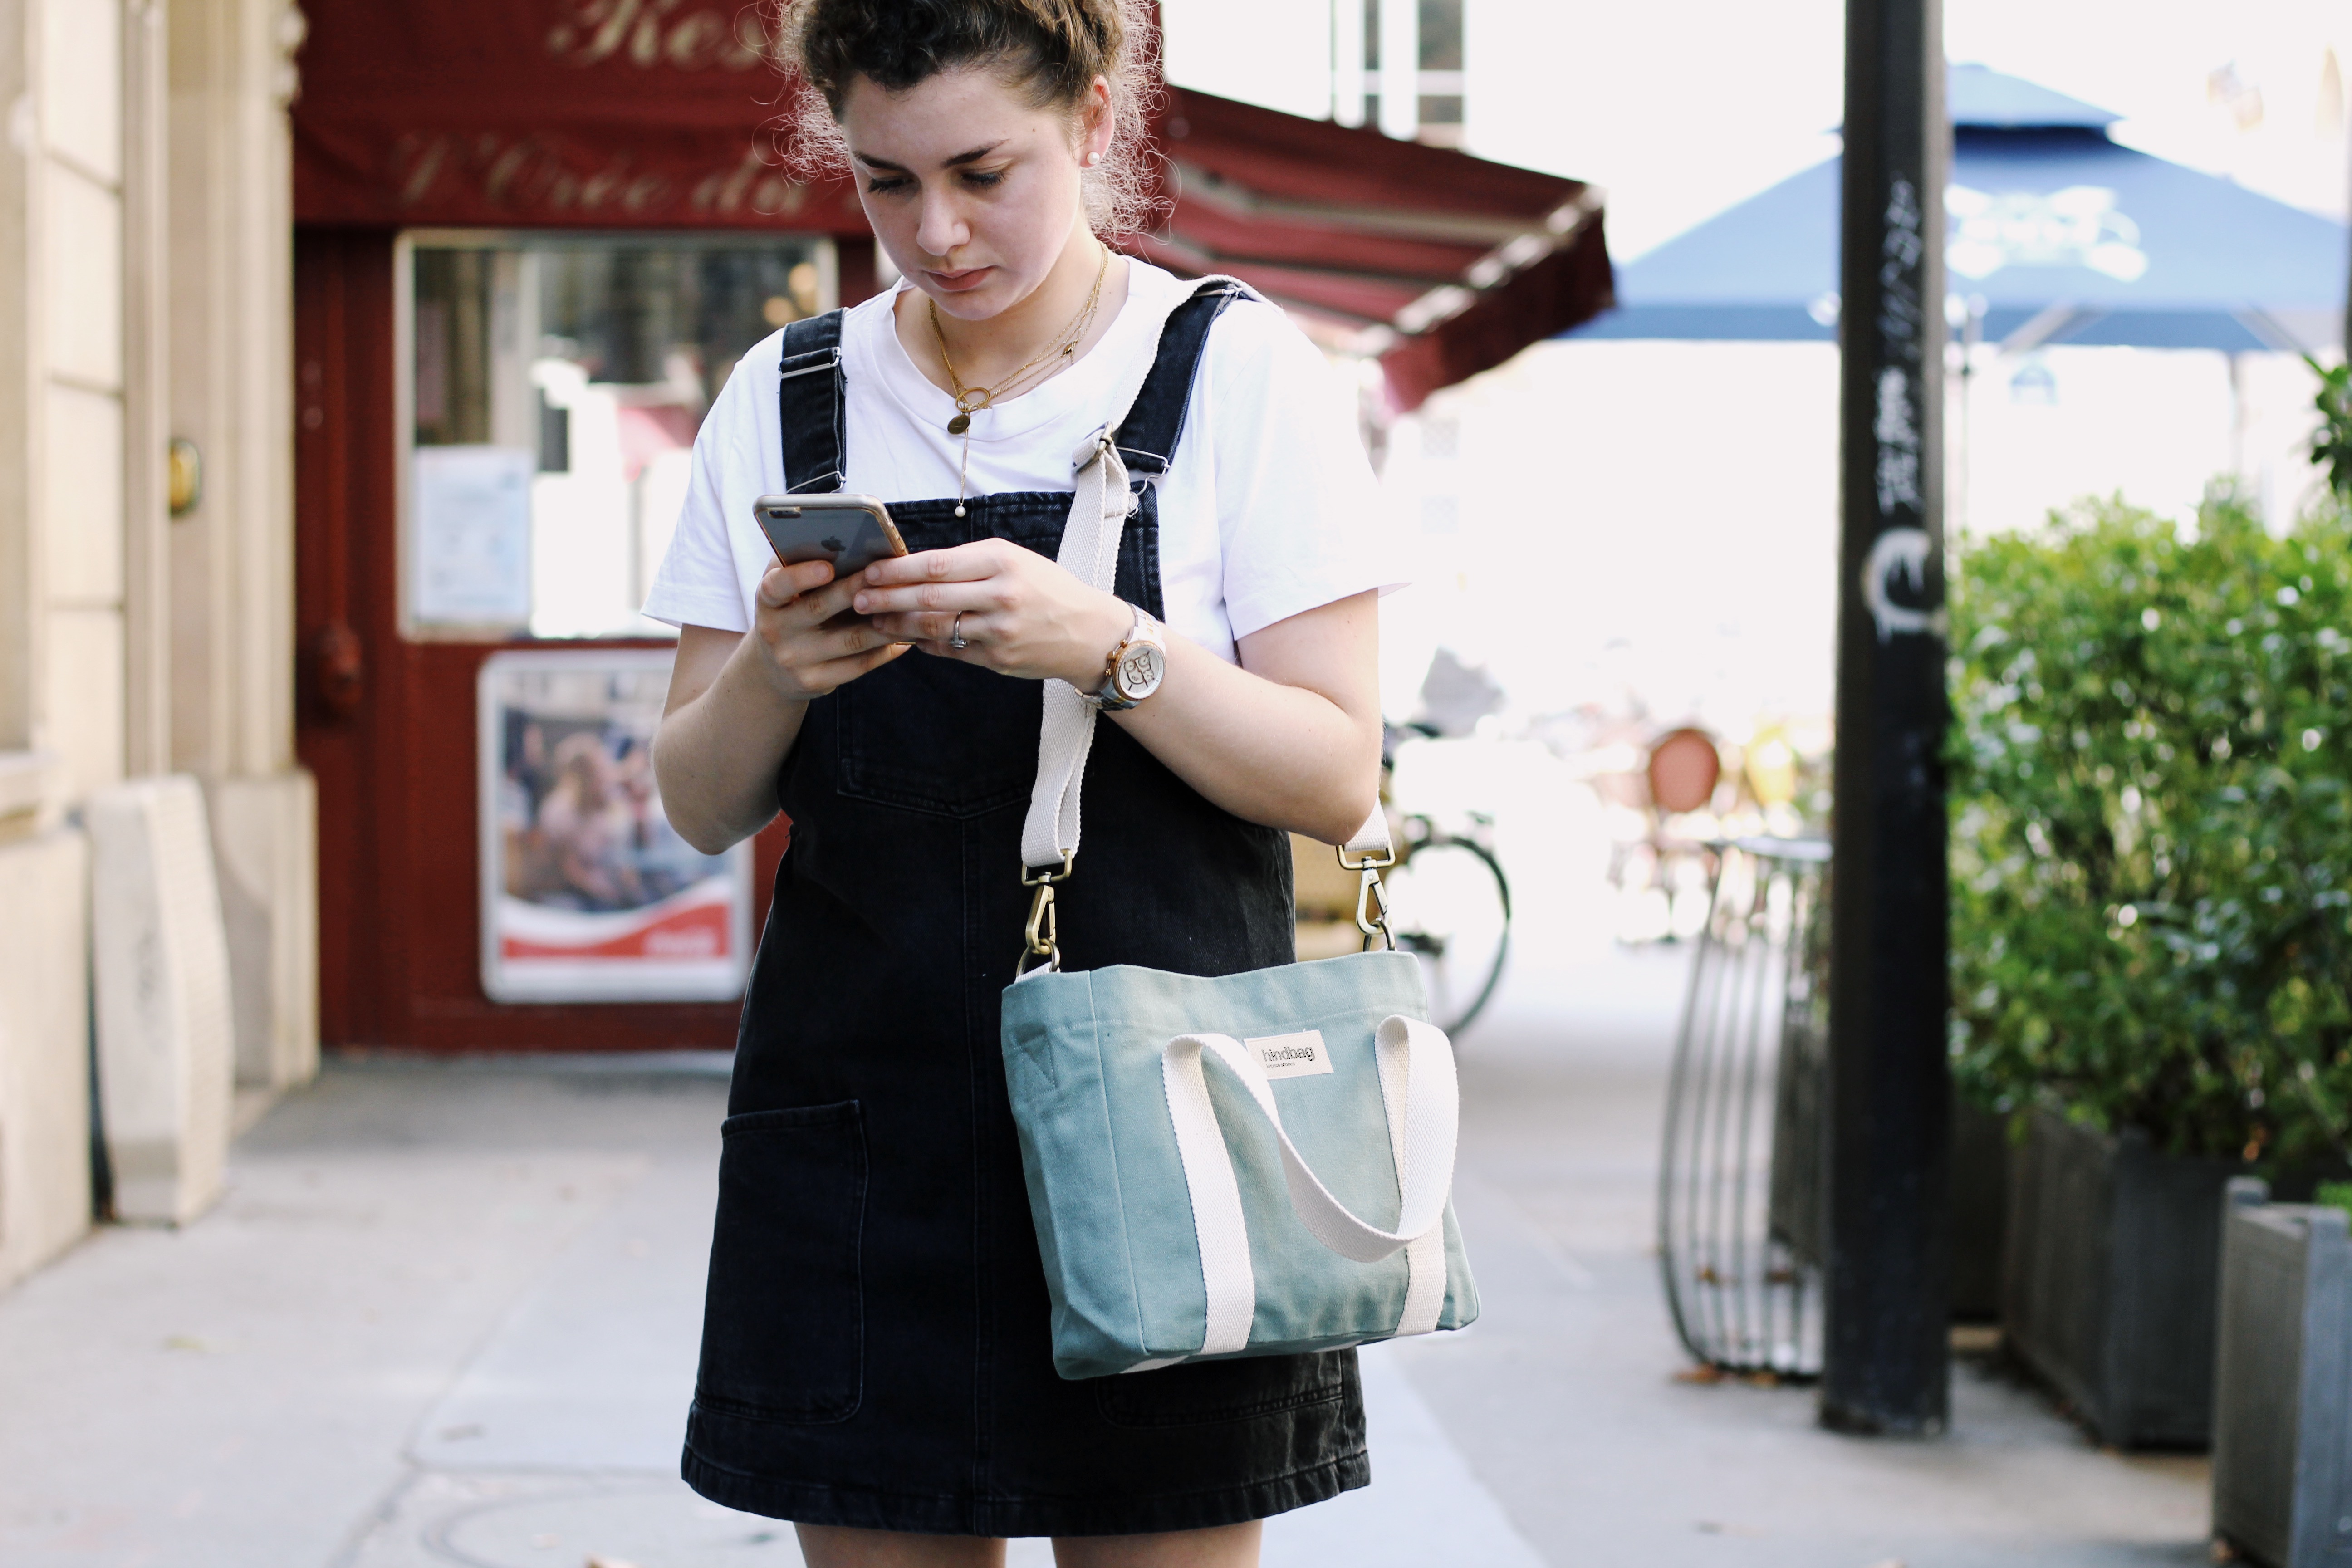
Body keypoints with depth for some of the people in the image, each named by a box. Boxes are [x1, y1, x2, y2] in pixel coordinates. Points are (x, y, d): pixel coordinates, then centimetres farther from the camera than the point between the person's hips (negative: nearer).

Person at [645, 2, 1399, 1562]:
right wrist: (771, 675, -12)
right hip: (859, 1131, 3)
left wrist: (1103, 645, -21)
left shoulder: (1241, 371, -1)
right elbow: (704, 807, 10)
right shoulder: (784, 401, 9)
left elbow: (1336, 778, -5)